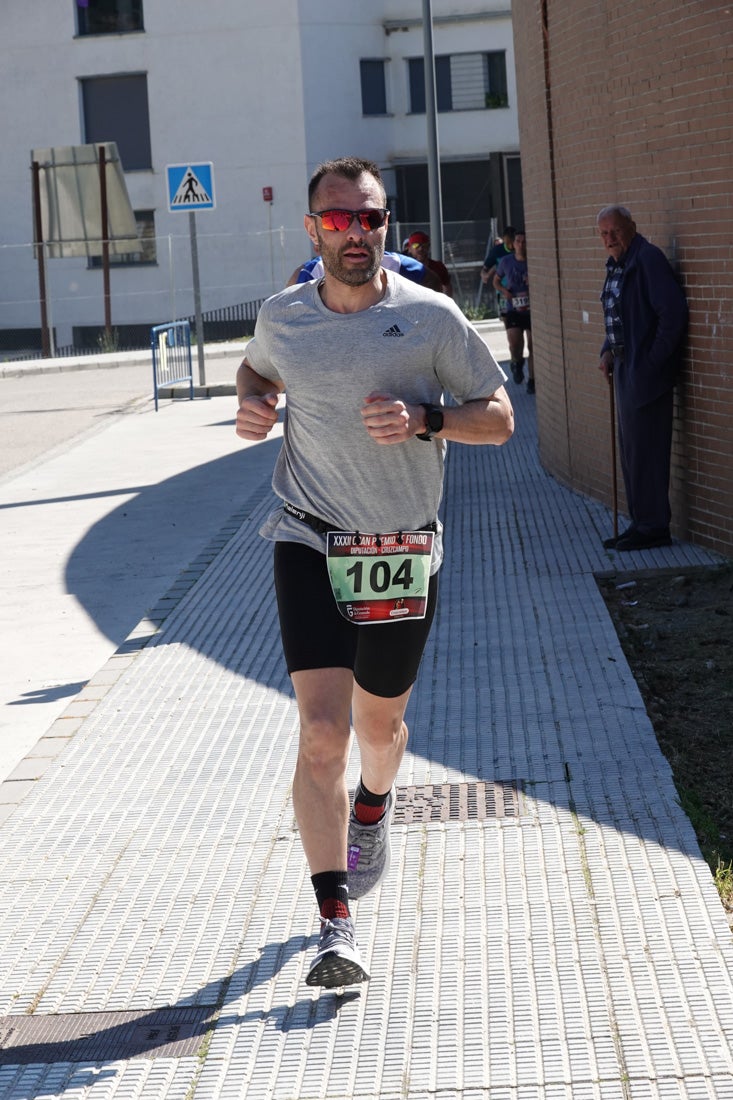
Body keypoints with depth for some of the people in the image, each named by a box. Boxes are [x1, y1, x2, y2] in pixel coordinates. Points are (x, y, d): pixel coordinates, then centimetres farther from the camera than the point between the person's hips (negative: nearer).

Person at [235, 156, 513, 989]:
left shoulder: (432, 317, -6)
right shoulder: (282, 317, 1)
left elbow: (498, 416, -1)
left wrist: (423, 419, -19)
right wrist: (252, 405, 1)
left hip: (402, 552, 1)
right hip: (310, 545, 0)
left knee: (379, 722, 17)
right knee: (321, 732, -13)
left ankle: (373, 807, 53)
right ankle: (335, 925, -9)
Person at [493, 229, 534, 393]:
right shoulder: (506, 262, 1)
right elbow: (496, 281, 16)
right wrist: (504, 291, -3)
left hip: (532, 310, 0)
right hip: (513, 309, 0)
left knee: (532, 346, 3)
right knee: (514, 343, -15)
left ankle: (531, 380, 16)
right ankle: (517, 363, 18)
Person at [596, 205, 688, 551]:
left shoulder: (648, 259, -15)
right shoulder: (616, 265, 14)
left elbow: (673, 313, -21)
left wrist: (652, 362, -18)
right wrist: (608, 352, 8)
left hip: (646, 371, -10)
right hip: (626, 370, 10)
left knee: (644, 450, -6)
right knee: (630, 449, 15)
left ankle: (653, 526, 2)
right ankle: (641, 523, 23)